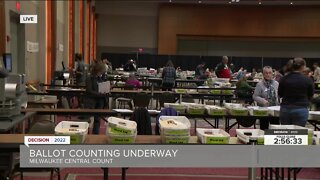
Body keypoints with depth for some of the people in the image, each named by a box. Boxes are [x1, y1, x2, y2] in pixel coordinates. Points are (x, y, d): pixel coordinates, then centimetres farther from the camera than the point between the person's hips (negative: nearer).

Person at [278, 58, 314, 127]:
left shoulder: (284, 79, -2)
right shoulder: (307, 80, -7)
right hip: (301, 110, -2)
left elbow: (280, 94, 9)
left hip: (285, 109, 2)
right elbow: (310, 96, 6)